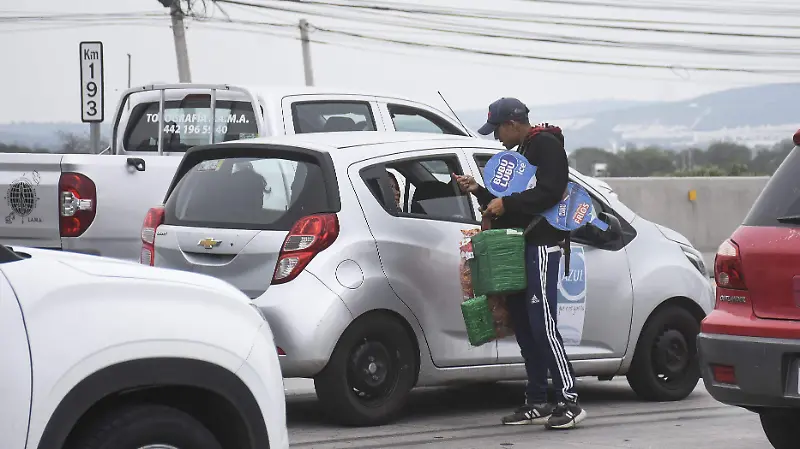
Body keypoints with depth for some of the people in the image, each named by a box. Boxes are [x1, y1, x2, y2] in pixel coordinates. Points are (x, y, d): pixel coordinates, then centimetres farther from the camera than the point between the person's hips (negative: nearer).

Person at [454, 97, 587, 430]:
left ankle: (569, 401, -13)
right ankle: (537, 403, 11)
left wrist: (507, 204, -17)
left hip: (542, 245, -10)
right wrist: (479, 191, 14)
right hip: (522, 244, 10)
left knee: (542, 323, -14)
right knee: (522, 321, 7)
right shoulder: (521, 151, 23)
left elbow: (549, 192, -19)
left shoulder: (546, 144, -7)